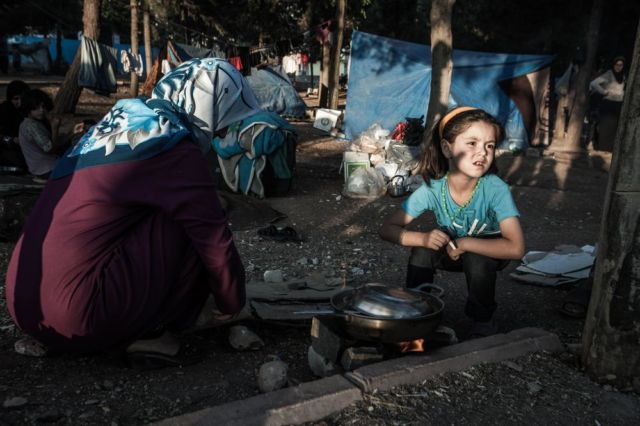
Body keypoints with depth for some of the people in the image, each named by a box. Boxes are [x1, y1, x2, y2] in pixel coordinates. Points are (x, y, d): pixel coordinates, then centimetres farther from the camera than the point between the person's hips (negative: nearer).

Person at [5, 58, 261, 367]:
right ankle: (152, 333, 5)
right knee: (190, 228, -3)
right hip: (79, 320, -9)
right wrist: (232, 303, 17)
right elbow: (215, 242, -4)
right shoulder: (173, 148, -10)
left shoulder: (117, 122, 16)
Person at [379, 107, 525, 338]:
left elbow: (516, 248, -39)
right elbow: (387, 228, -20)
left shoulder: (495, 189, -32)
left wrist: (463, 243, -34)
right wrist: (423, 238, -37)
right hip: (452, 246, 2)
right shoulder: (433, 188, -26)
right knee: (422, 251, -27)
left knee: (477, 261, -33)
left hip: (487, 250, -2)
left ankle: (483, 321, -4)